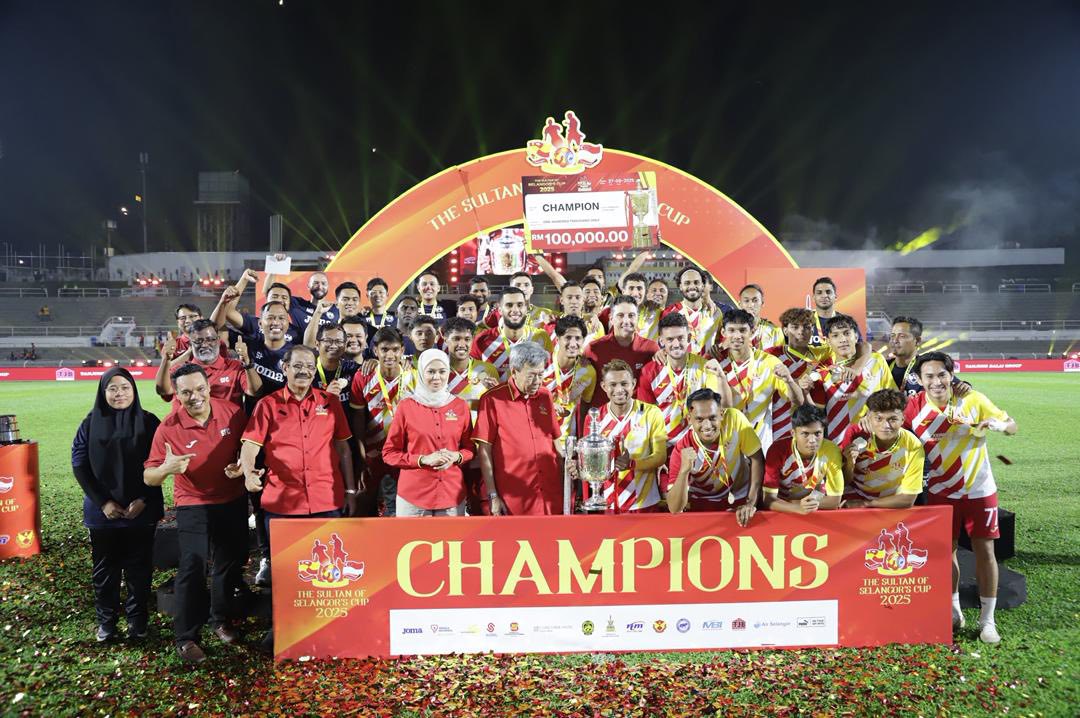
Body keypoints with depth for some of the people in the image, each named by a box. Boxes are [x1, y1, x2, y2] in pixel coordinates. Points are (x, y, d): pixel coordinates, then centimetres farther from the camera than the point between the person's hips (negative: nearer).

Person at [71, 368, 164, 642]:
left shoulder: (149, 422, -3)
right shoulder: (91, 423, -1)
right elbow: (79, 465, -1)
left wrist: (143, 500, -12)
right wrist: (103, 502, -9)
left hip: (142, 510, -1)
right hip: (102, 511, 1)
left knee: (138, 568, 8)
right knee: (105, 569, 11)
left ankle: (137, 619, 24)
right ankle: (106, 620, 27)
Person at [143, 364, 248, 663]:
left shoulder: (232, 412, -12)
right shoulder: (169, 427, -18)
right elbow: (148, 478, -16)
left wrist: (242, 466, -16)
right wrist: (166, 468, -38)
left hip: (233, 502, 3)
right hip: (193, 506, -3)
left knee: (230, 563, 17)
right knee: (192, 568, -11)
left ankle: (221, 619, 38)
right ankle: (186, 637, 5)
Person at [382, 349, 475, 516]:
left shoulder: (460, 406, 3)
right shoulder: (406, 406, -3)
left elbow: (470, 448, 12)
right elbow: (389, 453, -1)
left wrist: (456, 457, -10)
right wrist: (423, 459, -14)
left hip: (452, 494, 2)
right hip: (413, 495, -2)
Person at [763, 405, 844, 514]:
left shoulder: (831, 451, -17)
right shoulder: (778, 450, -20)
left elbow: (834, 500, -11)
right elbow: (769, 499, -20)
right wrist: (798, 507, -37)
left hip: (819, 512, 0)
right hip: (785, 511, 0)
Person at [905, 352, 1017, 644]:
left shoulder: (973, 399, -13)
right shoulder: (915, 406, -11)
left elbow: (1012, 426, -5)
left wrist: (998, 424, -27)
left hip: (980, 489, -1)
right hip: (941, 491, 1)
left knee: (984, 550, 2)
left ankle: (987, 620, 15)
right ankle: (954, 611, 28)